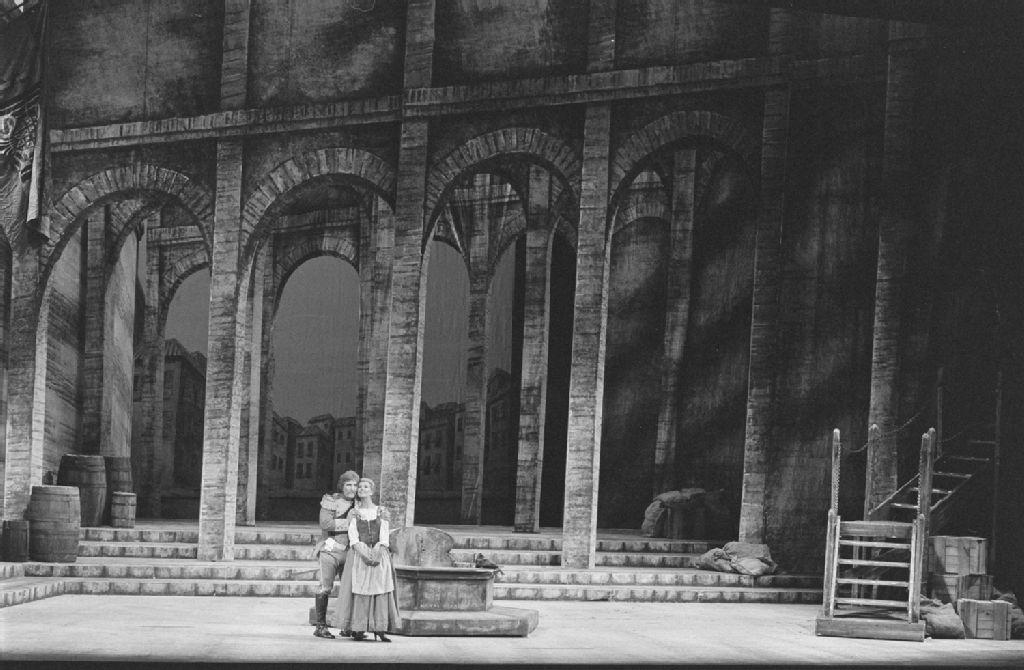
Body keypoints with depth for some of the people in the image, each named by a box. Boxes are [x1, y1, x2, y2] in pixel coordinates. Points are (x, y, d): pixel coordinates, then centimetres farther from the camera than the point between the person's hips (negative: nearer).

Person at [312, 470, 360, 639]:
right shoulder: (330, 501, -2)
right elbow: (326, 523, -16)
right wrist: (351, 523, -14)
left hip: (349, 551, 5)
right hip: (330, 549, -5)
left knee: (350, 588, 3)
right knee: (325, 587, -4)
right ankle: (321, 626, 1)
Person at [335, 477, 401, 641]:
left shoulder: (382, 513, 10)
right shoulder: (353, 514, 9)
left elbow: (384, 538, 1)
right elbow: (353, 539, -2)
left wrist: (376, 555, -16)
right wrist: (364, 556, -18)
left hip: (379, 555, 1)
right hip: (359, 555, -1)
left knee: (381, 590, -8)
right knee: (360, 592, -9)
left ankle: (380, 630, -8)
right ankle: (358, 629, -8)